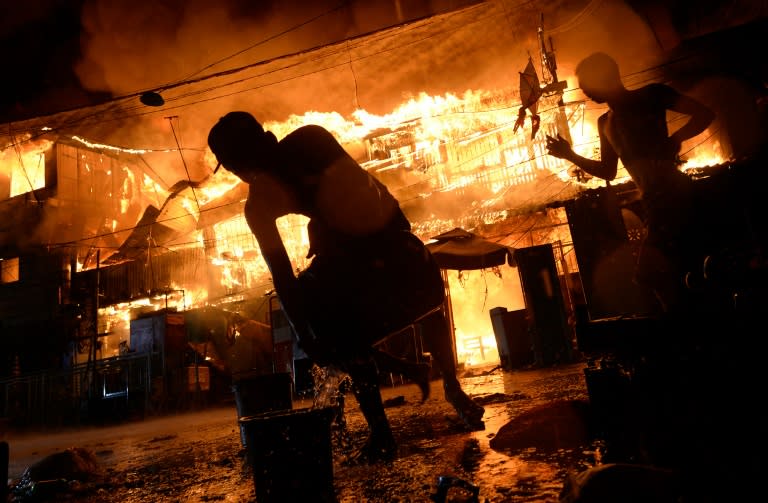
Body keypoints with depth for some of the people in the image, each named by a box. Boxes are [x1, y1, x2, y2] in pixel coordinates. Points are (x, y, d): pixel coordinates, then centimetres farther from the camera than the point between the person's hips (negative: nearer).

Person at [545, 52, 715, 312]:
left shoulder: (650, 95, 2)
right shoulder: (606, 123, 20)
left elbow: (704, 114, -1)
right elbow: (608, 171, 23)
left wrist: (673, 140, -15)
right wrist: (570, 155, 14)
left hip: (676, 193, -7)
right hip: (655, 205, 7)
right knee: (653, 273, 8)